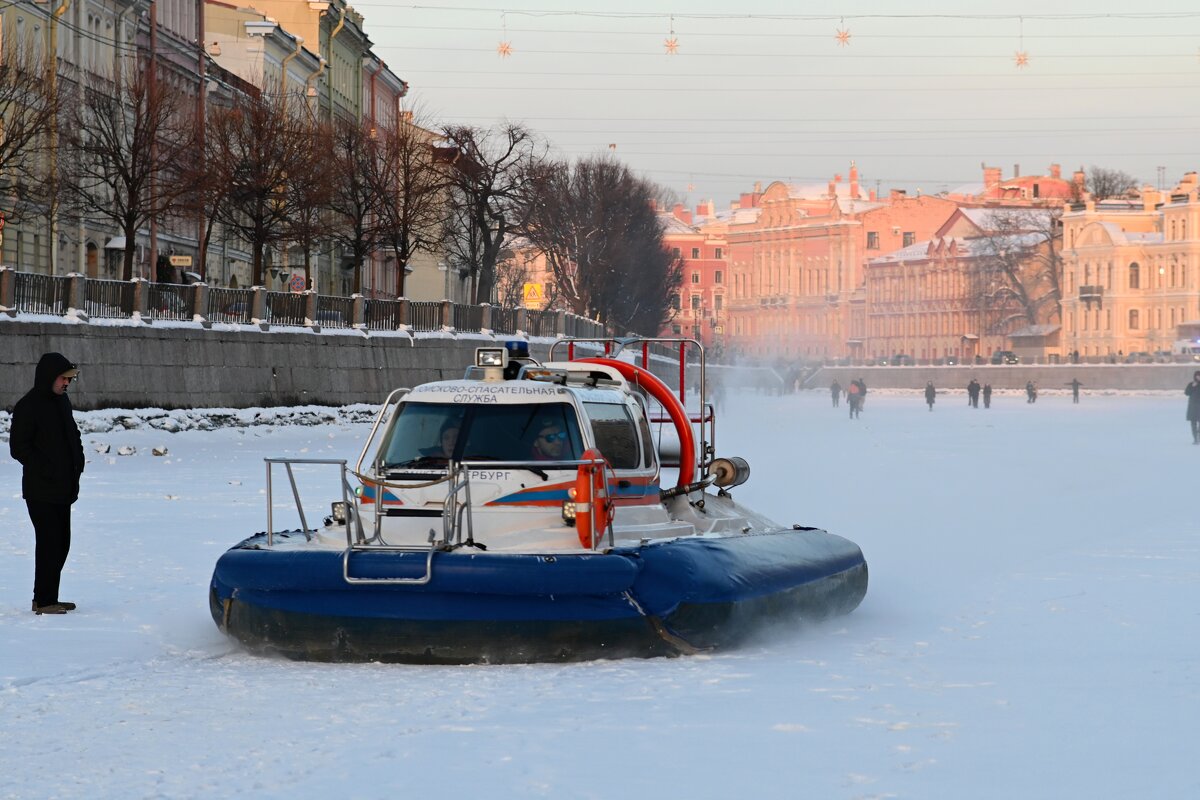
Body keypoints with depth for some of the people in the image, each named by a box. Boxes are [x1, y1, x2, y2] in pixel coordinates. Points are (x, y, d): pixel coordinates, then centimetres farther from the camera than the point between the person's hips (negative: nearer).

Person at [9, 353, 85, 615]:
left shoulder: (62, 401, 12)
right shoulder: (28, 406, -13)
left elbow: (73, 436, 24)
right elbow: (18, 447, -15)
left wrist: (77, 463, 7)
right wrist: (47, 471, -16)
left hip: (64, 488, 8)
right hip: (41, 490, -8)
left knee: (61, 544, 11)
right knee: (50, 543, -8)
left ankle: (48, 598, 19)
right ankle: (44, 601, -3)